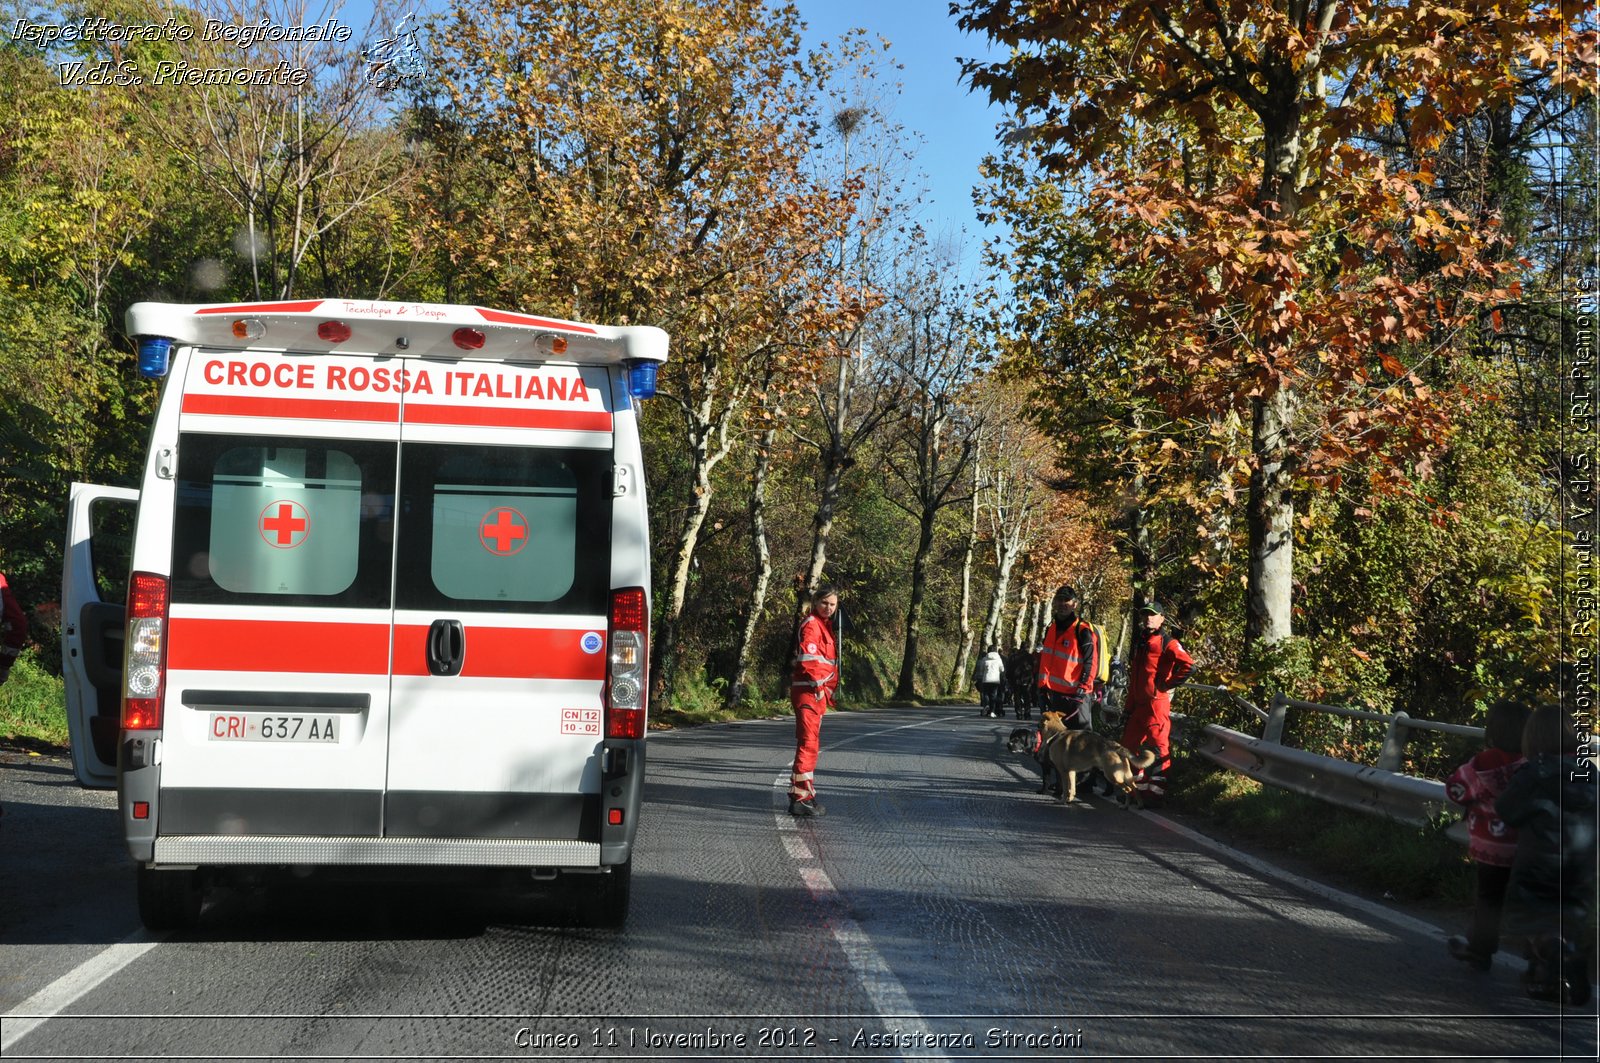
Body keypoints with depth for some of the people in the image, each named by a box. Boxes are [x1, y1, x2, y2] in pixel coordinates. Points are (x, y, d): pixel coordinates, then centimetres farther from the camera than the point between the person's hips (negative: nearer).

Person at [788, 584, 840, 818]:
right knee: (809, 743, -14)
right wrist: (819, 685, -28)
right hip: (808, 691, -11)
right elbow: (808, 657, -25)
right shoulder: (811, 626, -13)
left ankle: (804, 793, 28)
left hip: (818, 693, 11)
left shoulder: (825, 625, 19)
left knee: (811, 743, 18)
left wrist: (831, 688, 19)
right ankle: (800, 798, -17)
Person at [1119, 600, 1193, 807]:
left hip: (1157, 703, -9)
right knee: (1129, 746, 13)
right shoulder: (1139, 643, 18)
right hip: (1138, 705, 9)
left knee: (1159, 748, -7)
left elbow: (1188, 665, -22)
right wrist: (1128, 708, 20)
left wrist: (1168, 684, -14)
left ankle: (1156, 795, -5)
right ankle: (1136, 789, 25)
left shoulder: (1167, 643, -7)